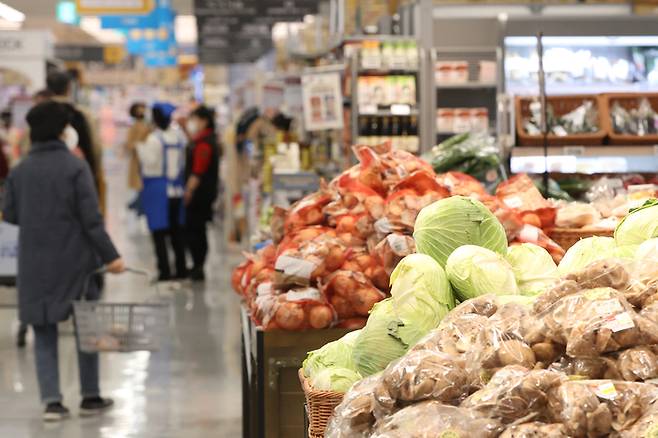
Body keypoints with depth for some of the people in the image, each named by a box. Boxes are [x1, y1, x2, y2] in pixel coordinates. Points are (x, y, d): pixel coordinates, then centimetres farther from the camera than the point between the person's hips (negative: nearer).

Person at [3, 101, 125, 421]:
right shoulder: (75, 167, -11)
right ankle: (90, 397, 19)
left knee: (44, 332, 8)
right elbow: (91, 218, -14)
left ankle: (51, 400, -1)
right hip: (75, 261, -2)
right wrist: (110, 255, -10)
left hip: (35, 264, 2)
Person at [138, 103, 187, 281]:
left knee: (159, 232, -2)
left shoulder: (154, 139, -14)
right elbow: (183, 161, 10)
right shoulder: (178, 135, 5)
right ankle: (181, 269, 16)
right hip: (176, 188, 6)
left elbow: (150, 161, -15)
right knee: (176, 230, 13)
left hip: (157, 188, -6)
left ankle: (164, 271, -5)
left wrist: (139, 146, -7)